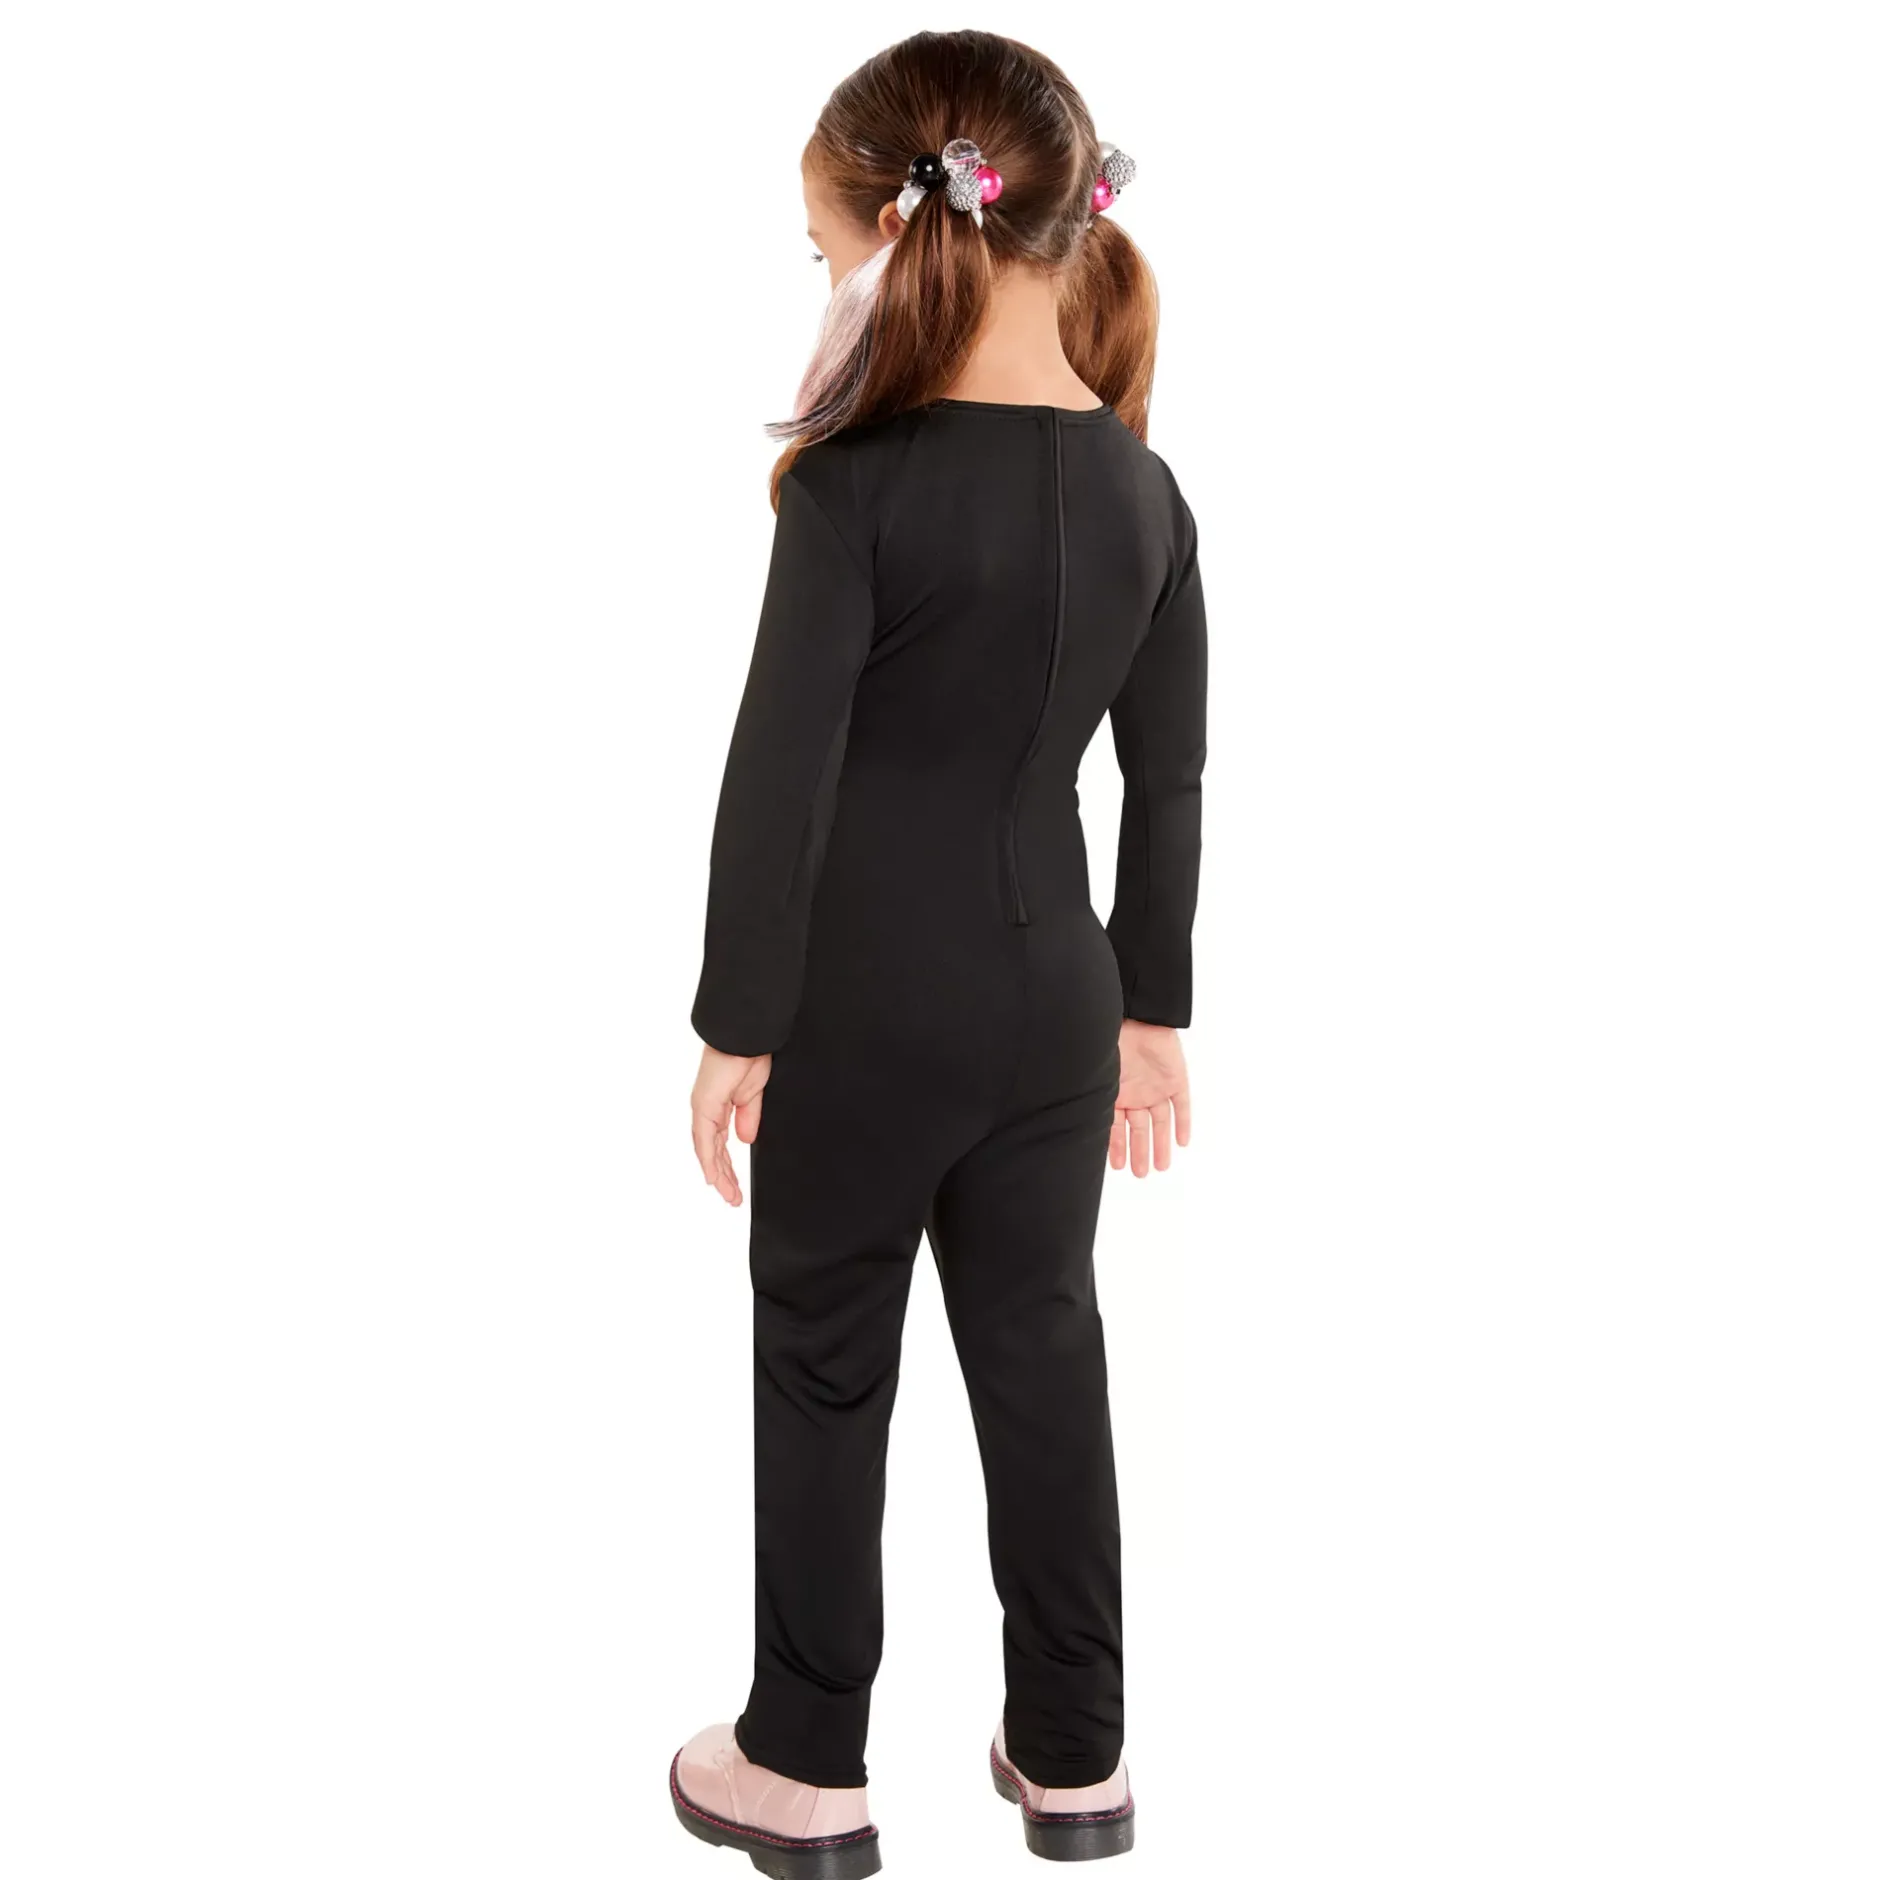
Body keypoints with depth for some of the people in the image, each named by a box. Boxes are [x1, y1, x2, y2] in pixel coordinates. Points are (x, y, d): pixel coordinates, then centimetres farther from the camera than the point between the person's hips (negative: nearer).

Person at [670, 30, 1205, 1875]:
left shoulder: (857, 490, -17)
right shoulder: (1145, 493, 0)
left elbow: (780, 776, -16)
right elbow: (1171, 787, 6)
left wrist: (737, 1025, -7)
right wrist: (1152, 1010, 15)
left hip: (866, 1006, -5)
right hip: (1055, 998, 5)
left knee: (825, 1367, 10)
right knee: (1043, 1352, 15)